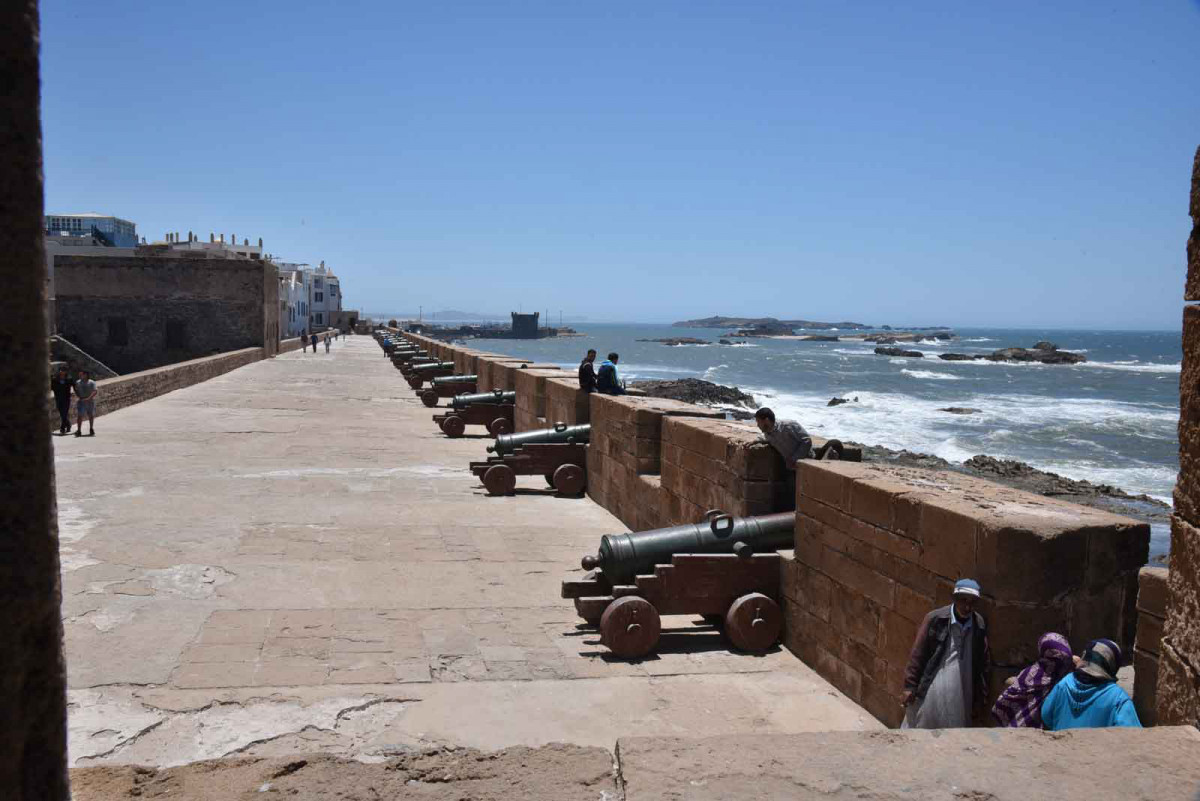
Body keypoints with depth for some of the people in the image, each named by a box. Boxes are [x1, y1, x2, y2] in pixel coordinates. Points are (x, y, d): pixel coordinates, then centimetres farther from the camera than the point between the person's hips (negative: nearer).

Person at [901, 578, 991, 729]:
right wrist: (910, 687, -7)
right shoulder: (935, 619, -7)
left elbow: (983, 664, 10)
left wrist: (979, 699, 10)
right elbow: (917, 654, -4)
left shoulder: (980, 626, 2)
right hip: (930, 692, -3)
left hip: (959, 698, 3)